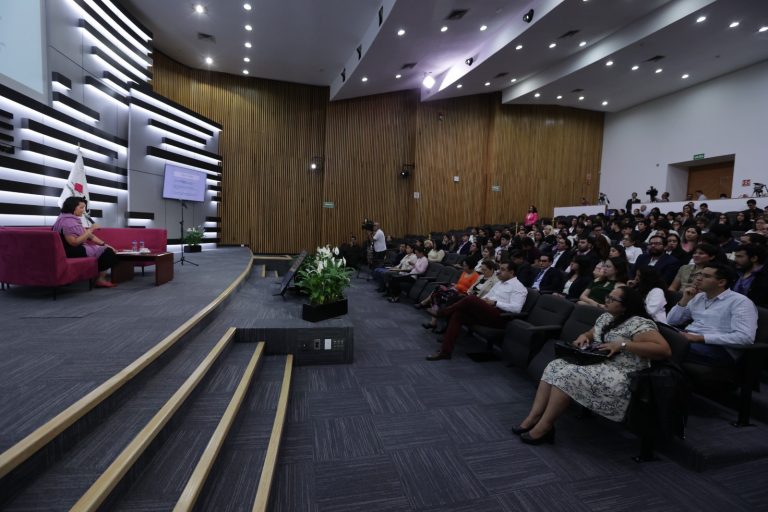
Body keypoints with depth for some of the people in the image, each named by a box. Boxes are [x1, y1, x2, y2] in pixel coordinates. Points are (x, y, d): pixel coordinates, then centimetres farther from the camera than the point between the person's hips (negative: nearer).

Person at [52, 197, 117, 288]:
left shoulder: (75, 219, 12)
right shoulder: (67, 221, -18)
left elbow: (89, 236, 14)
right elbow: (74, 242, -25)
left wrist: (104, 244, 6)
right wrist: (90, 230, -23)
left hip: (81, 248, 10)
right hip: (74, 251, -10)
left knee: (108, 249, 5)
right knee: (107, 252, -14)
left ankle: (102, 277, -1)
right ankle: (100, 279, -4)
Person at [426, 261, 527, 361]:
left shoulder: (517, 287, -1)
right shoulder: (499, 283, 25)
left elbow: (516, 308, -16)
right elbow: (487, 297, 27)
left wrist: (495, 303, -15)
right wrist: (482, 300, 4)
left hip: (499, 316, -8)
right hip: (485, 312, 9)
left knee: (471, 299, -28)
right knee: (457, 314, -15)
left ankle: (440, 312, -7)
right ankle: (445, 351, -18)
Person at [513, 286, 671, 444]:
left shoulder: (639, 324, -12)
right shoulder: (606, 317, 14)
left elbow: (665, 350, -21)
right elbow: (592, 333, 26)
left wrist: (623, 344, -24)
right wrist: (584, 336, 1)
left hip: (622, 376, -8)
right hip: (596, 363, 9)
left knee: (568, 374, -27)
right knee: (554, 367, -12)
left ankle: (544, 426, -20)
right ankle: (533, 417, -16)